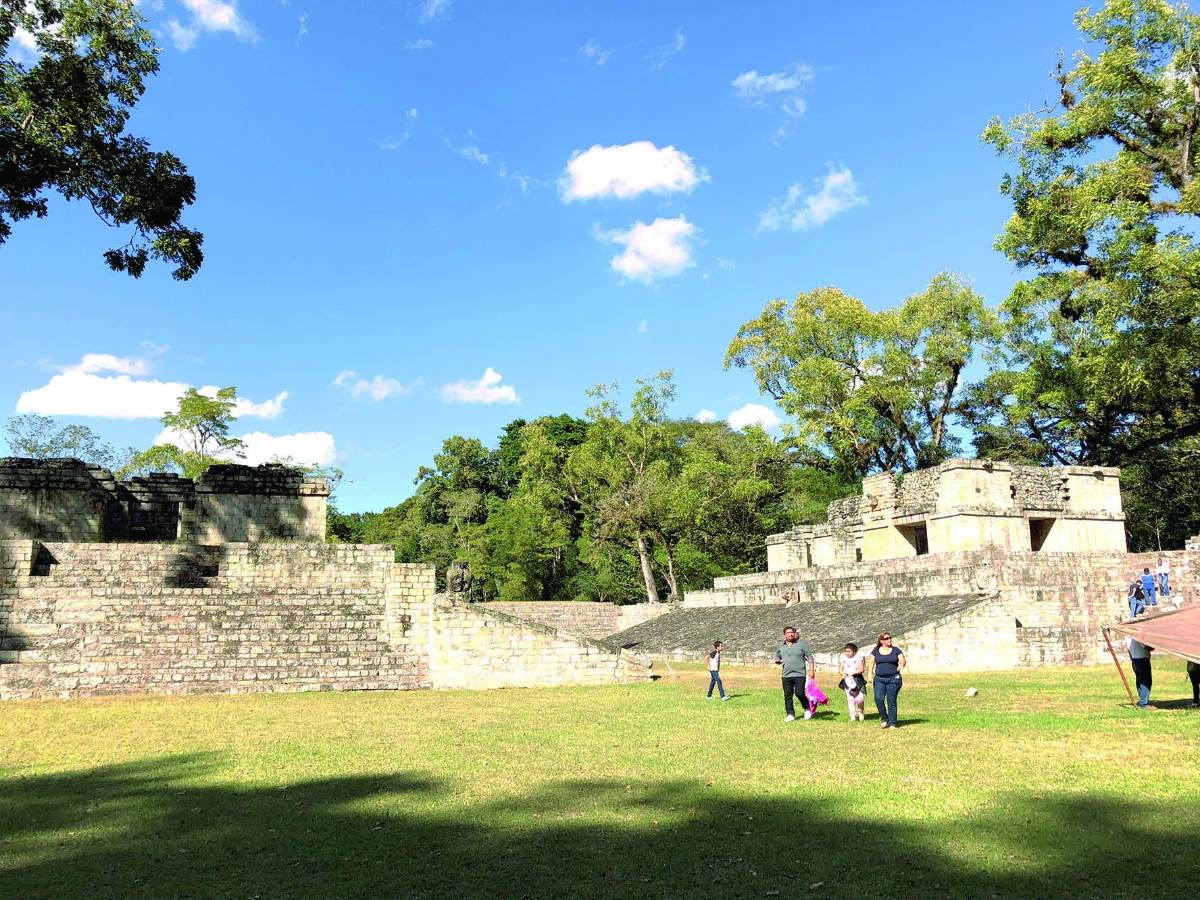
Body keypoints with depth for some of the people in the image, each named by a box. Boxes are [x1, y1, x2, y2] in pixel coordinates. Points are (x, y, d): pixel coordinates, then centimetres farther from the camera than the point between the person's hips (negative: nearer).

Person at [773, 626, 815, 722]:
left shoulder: (801, 644, 1)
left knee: (799, 693, -10)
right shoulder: (780, 647, 11)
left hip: (800, 675, -4)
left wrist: (811, 670, -5)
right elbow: (777, 658, 22)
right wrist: (777, 661, -2)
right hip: (786, 675, 4)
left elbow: (810, 657, 2)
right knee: (787, 696, 4)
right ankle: (790, 715, 14)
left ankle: (807, 709, 16)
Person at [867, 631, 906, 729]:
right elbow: (871, 664, 13)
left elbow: (903, 662, 8)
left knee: (891, 702, -2)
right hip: (879, 679, 1)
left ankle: (892, 723, 7)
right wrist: (871, 675, 3)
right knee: (878, 699, -14)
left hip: (893, 679, -1)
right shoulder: (876, 651, 9)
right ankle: (884, 718, 7)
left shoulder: (896, 650, 6)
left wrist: (898, 669, -5)